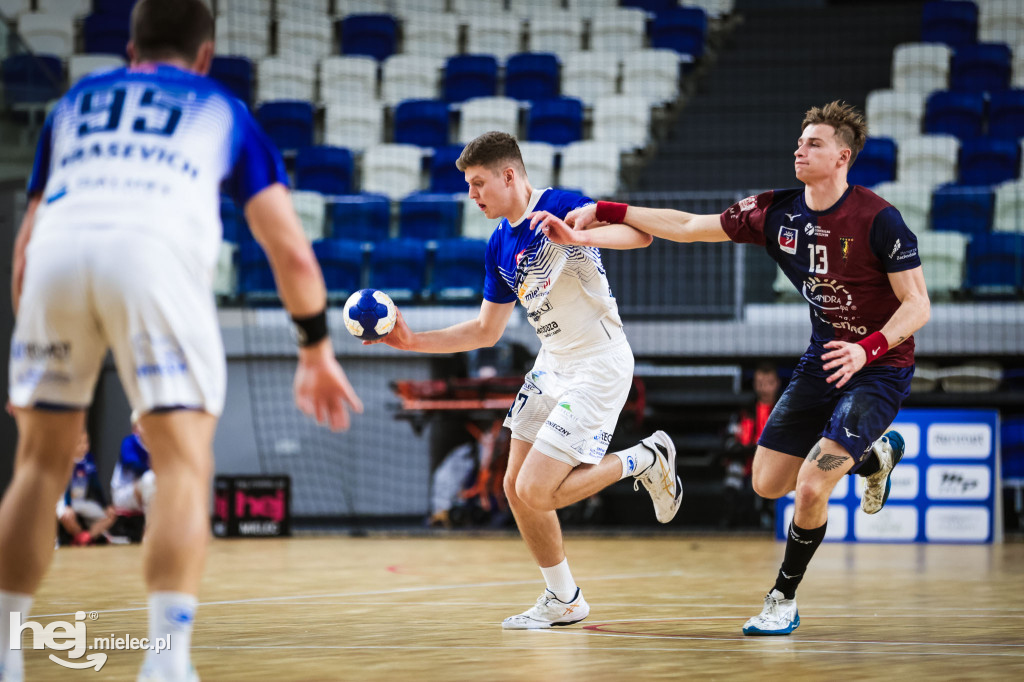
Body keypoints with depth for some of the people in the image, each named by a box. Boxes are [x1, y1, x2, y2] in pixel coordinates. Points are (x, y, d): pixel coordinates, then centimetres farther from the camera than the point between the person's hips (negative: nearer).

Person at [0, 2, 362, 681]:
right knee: (184, 466, 2)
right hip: (155, 251, -2)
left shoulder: (76, 100, 35)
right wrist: (317, 354, 35)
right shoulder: (223, 110, 29)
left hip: (57, 247, 3)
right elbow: (291, 251, 23)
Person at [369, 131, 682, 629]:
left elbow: (640, 234, -29)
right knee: (517, 489, 9)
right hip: (553, 365, 9)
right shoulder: (499, 245, 9)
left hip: (600, 365, -9)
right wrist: (412, 341, 9)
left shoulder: (560, 207, -15)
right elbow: (485, 331, 17)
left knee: (537, 491, -15)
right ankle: (563, 601, 25)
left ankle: (645, 461, 4)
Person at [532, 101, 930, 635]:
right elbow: (688, 226, 0)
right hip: (823, 357, 7)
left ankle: (784, 601, 5)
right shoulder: (778, 212, -4)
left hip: (879, 367, -7)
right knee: (767, 484, 9)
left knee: (810, 485, -19)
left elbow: (917, 305, -17)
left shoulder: (878, 219, -20)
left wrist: (869, 348, -34)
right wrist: (600, 215, -6)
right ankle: (876, 455, 35)